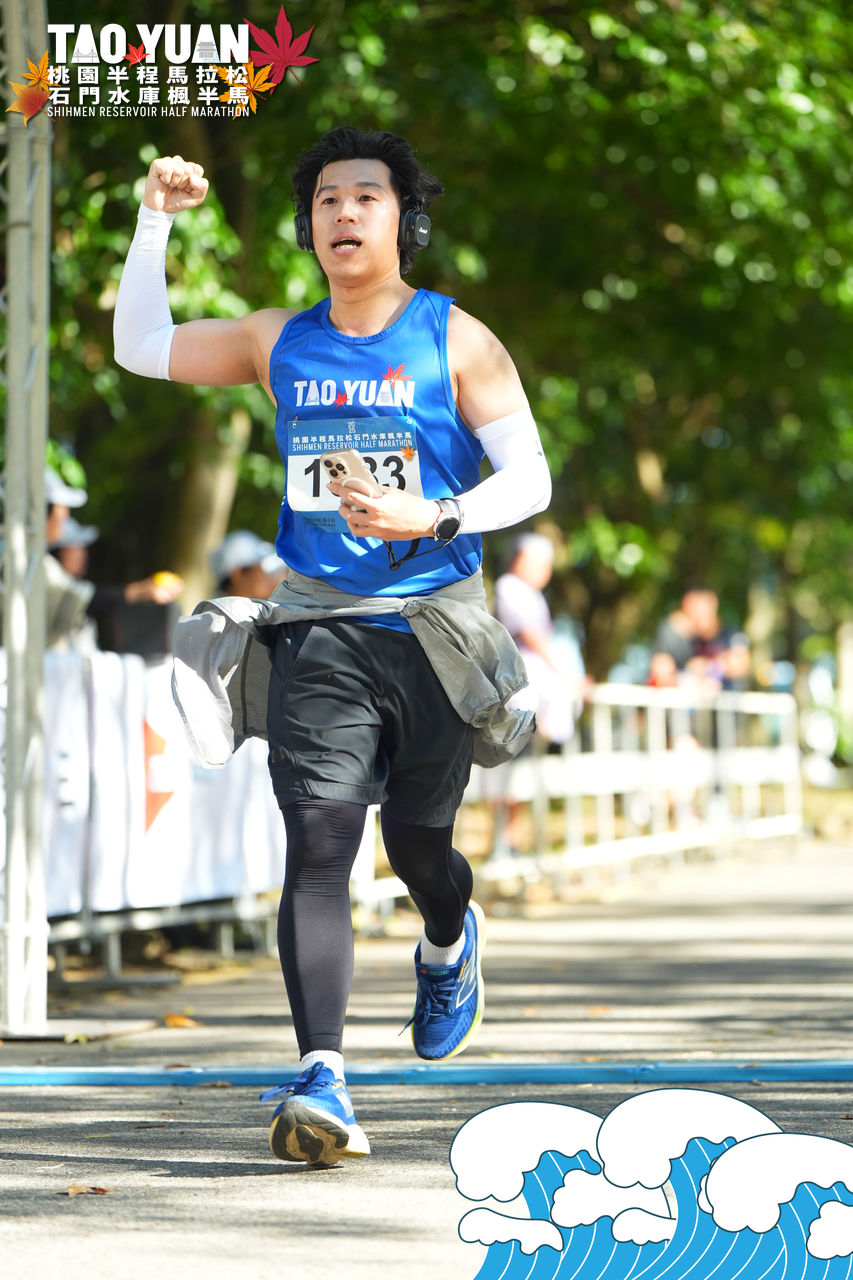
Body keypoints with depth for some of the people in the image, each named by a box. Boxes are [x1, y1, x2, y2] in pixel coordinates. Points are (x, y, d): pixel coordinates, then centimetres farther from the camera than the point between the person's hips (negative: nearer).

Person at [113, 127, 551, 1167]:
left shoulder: (455, 342, 1)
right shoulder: (280, 343, 10)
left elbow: (529, 478, -2)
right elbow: (140, 348, 12)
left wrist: (431, 518, -19)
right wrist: (155, 221, 2)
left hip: (432, 626, -1)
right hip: (317, 628, 1)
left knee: (416, 847, 7)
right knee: (316, 846, -14)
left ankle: (449, 943, 45)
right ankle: (321, 1082, -21)